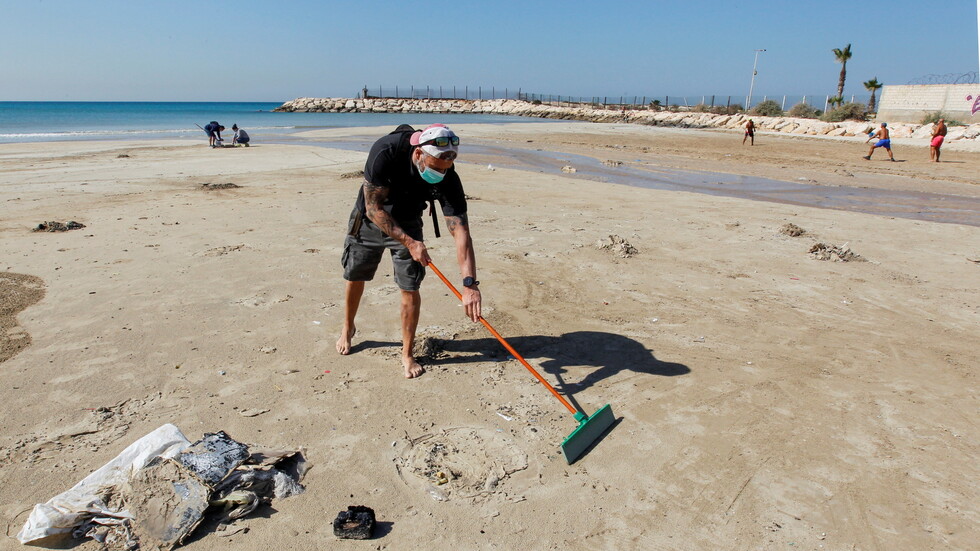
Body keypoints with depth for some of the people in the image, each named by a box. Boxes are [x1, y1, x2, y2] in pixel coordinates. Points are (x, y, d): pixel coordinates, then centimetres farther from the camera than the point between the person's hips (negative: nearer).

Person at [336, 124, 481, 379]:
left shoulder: (448, 179, -30)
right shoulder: (386, 151, -35)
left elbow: (460, 232, -35)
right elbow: (373, 208, -27)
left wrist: (470, 283, -45)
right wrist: (409, 242, -34)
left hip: (408, 224, 1)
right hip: (369, 219, 0)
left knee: (410, 288, -7)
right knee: (354, 277, 14)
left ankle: (407, 354, 11)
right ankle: (348, 328, 43)